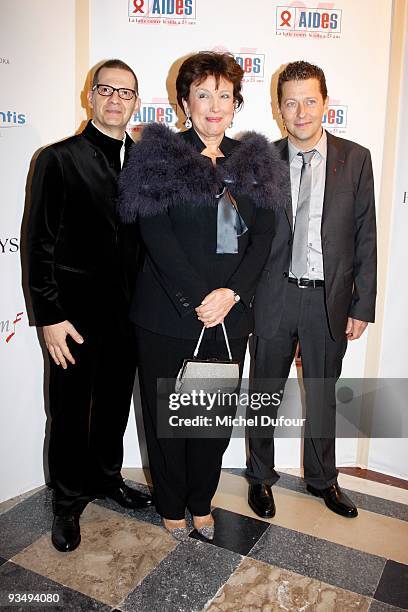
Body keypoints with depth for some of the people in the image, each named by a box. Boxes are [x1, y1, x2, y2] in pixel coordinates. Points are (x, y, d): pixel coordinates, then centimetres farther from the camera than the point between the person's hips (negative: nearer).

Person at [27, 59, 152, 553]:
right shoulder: (59, 159, -6)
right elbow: (41, 243, -9)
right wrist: (50, 316, -13)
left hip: (128, 311, 5)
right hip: (75, 312, -4)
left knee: (115, 403, 19)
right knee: (71, 410, 9)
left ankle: (106, 478, 42)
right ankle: (68, 502, 31)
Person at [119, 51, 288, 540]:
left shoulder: (254, 162, 10)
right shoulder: (158, 155, -1)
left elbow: (264, 234, 2)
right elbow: (155, 231, -10)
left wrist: (232, 292, -12)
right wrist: (195, 299, -16)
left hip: (230, 312, 3)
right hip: (167, 312, -2)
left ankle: (201, 502, 35)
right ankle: (171, 506, 32)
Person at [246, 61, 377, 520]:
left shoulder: (355, 159, 0)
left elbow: (365, 237, 0)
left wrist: (362, 306, -2)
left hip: (330, 299, 1)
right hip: (274, 297, 0)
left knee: (322, 396, 16)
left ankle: (322, 478, 38)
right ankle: (260, 477, 35)